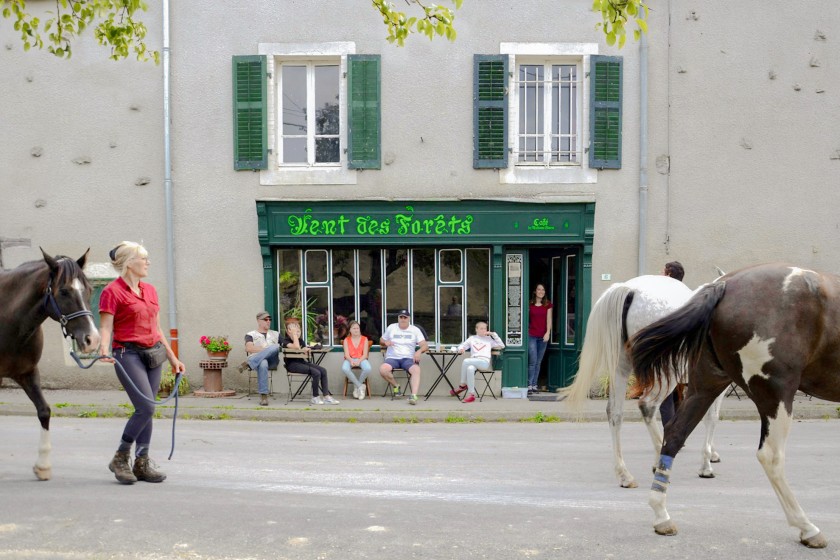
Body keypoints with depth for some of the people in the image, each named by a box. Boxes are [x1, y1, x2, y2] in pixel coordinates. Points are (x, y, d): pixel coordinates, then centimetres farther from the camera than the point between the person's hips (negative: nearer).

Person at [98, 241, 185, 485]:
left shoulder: (150, 290, 15)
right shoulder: (112, 292, -6)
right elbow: (106, 327, -12)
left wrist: (173, 358, 20)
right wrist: (104, 350, -31)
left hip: (153, 353, 7)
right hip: (128, 353, -7)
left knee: (146, 410, 7)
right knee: (146, 407, -17)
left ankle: (142, 464, 15)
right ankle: (120, 458, -1)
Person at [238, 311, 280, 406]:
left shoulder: (276, 334, 29)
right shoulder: (251, 335, 19)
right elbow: (248, 348, 0)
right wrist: (264, 349, -6)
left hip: (272, 361, 2)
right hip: (256, 361, -2)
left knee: (275, 347, -33)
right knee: (263, 364, -42)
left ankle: (248, 364, -39)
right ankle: (263, 396, -42)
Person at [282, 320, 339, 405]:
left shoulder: (300, 340, 16)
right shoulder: (286, 341, -9)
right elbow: (297, 347, -28)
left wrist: (306, 349, -18)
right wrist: (294, 334, -20)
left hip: (301, 361, 8)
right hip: (292, 364, -8)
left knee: (323, 370, -12)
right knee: (316, 373, -25)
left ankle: (327, 397, -12)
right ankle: (315, 397, -9)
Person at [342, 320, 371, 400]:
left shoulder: (364, 339, 8)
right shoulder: (346, 340, 9)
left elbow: (365, 354, -1)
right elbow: (346, 354, -3)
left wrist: (359, 361, -22)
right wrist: (351, 361, -25)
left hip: (361, 359, 0)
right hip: (350, 359, 0)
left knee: (368, 369, -36)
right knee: (344, 368, -37)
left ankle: (357, 387, -12)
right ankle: (360, 386, -23)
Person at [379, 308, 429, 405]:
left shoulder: (415, 330, 9)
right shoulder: (391, 327, 13)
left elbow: (425, 345, 1)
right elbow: (381, 340, 20)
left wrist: (419, 351, -22)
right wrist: (385, 342, -5)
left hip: (408, 358, -1)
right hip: (392, 358, 1)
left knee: (416, 369, -35)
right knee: (382, 369, -32)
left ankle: (414, 395, -46)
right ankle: (395, 386, -6)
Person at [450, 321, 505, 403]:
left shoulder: (489, 339, 22)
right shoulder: (472, 338, 26)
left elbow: (502, 346, 17)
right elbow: (462, 345, 23)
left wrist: (493, 334, 11)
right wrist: (461, 349, -2)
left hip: (484, 362, -2)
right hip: (473, 362, 2)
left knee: (466, 361, -31)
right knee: (470, 368, -37)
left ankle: (463, 385, -17)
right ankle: (471, 395, -34)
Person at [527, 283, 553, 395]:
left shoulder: (548, 304, 8)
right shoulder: (530, 304, 1)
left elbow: (549, 319, 4)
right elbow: (526, 319, 2)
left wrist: (548, 333, -6)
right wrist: (526, 332, -4)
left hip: (543, 336, 3)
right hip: (531, 335, -3)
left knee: (538, 362, 7)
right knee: (532, 361, -10)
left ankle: (534, 385, 12)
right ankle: (529, 386, -9)